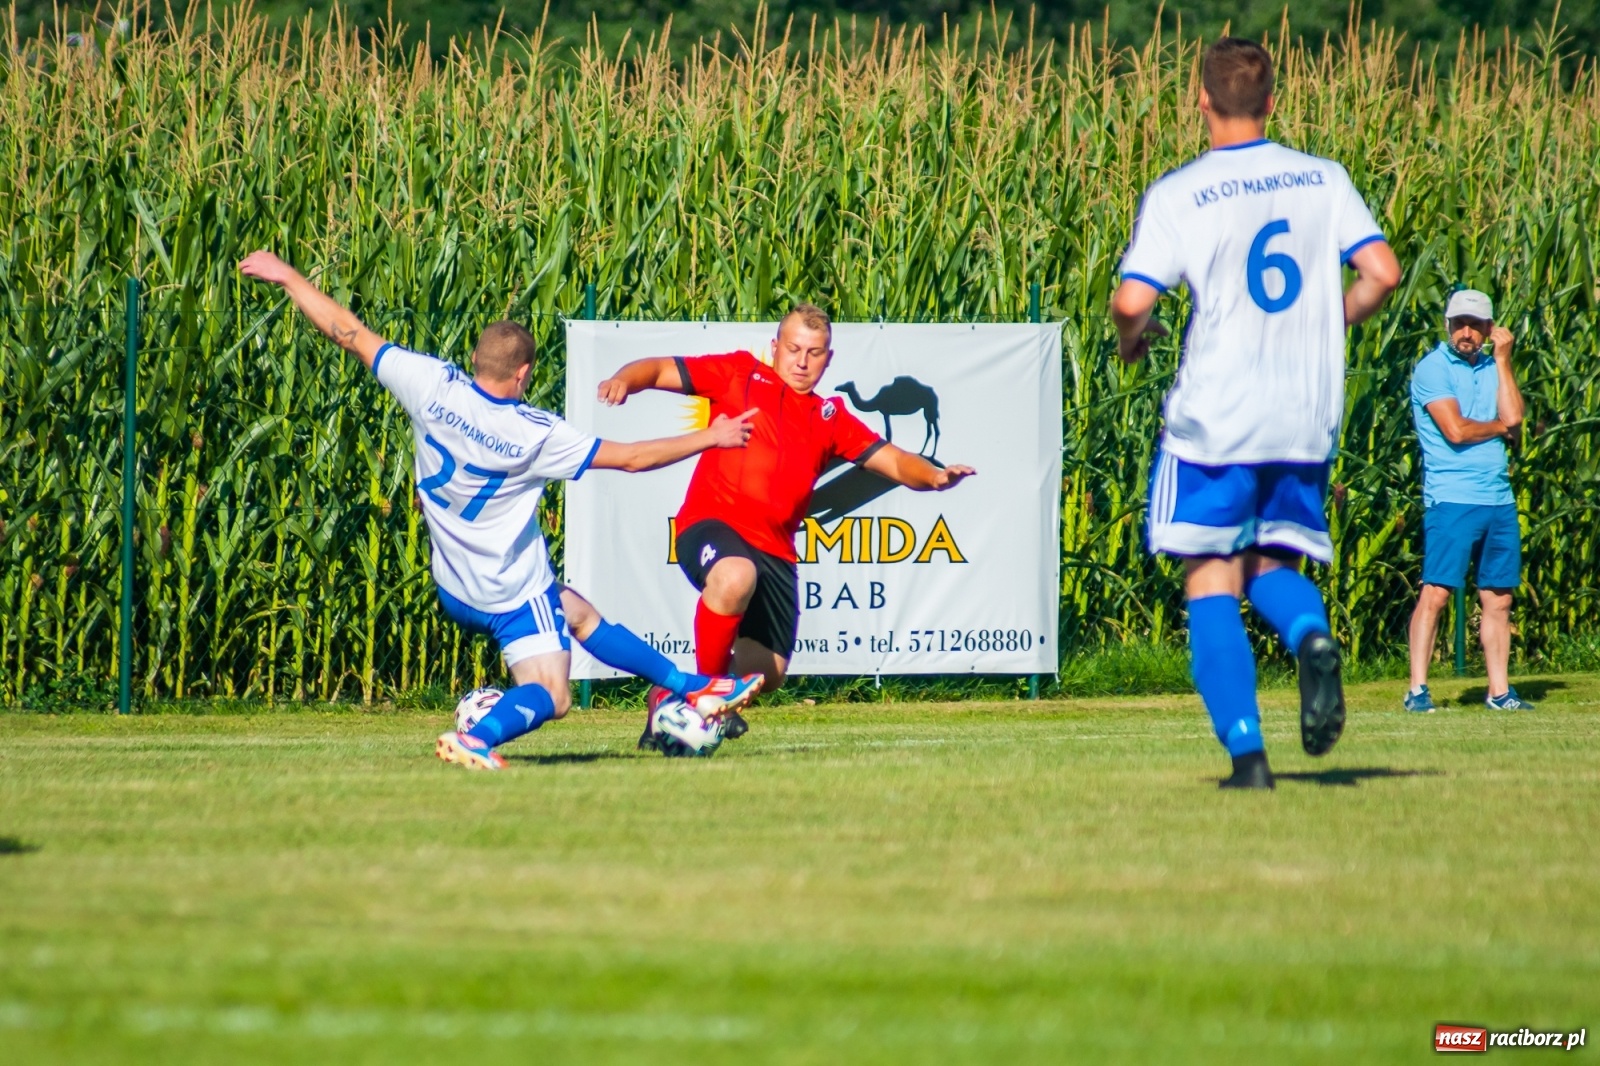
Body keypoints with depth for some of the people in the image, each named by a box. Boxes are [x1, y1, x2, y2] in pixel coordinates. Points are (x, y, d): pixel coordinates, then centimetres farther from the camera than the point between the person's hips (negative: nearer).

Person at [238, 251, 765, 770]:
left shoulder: (431, 386, -16)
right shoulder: (535, 434, -21)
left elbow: (351, 335, -11)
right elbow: (631, 458, -15)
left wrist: (288, 276, -1)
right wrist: (711, 438, -3)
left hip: (454, 588, 7)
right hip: (514, 593, -7)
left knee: (579, 614, 24)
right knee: (550, 697, -5)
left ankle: (696, 688, 31)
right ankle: (478, 737, -34)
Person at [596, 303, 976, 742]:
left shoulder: (830, 418, 19)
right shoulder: (740, 375, 9)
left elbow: (896, 463, 14)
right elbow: (660, 371, 7)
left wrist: (936, 476, -8)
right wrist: (624, 380, -16)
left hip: (774, 552, 5)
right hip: (712, 523, -5)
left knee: (767, 675, 2)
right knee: (735, 577, -40)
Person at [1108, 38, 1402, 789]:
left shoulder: (1176, 195, -8)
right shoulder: (1324, 180, 3)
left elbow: (1132, 300, -16)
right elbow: (1381, 272, -3)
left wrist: (1131, 340, 7)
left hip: (1215, 417, -3)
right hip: (1307, 418, 3)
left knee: (1211, 583, 5)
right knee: (1272, 564, 19)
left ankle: (1246, 751, -8)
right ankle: (1312, 638, -16)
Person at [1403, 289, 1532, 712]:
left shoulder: (1493, 368, 16)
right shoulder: (1433, 368, -3)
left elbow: (1513, 417, 0)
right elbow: (1456, 430, -13)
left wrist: (1502, 359, 1)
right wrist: (1499, 427, 3)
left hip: (1498, 500, 6)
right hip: (1451, 500, -6)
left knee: (1498, 597, 7)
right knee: (1436, 593, -10)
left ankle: (1499, 691, 12)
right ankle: (1417, 690, -10)